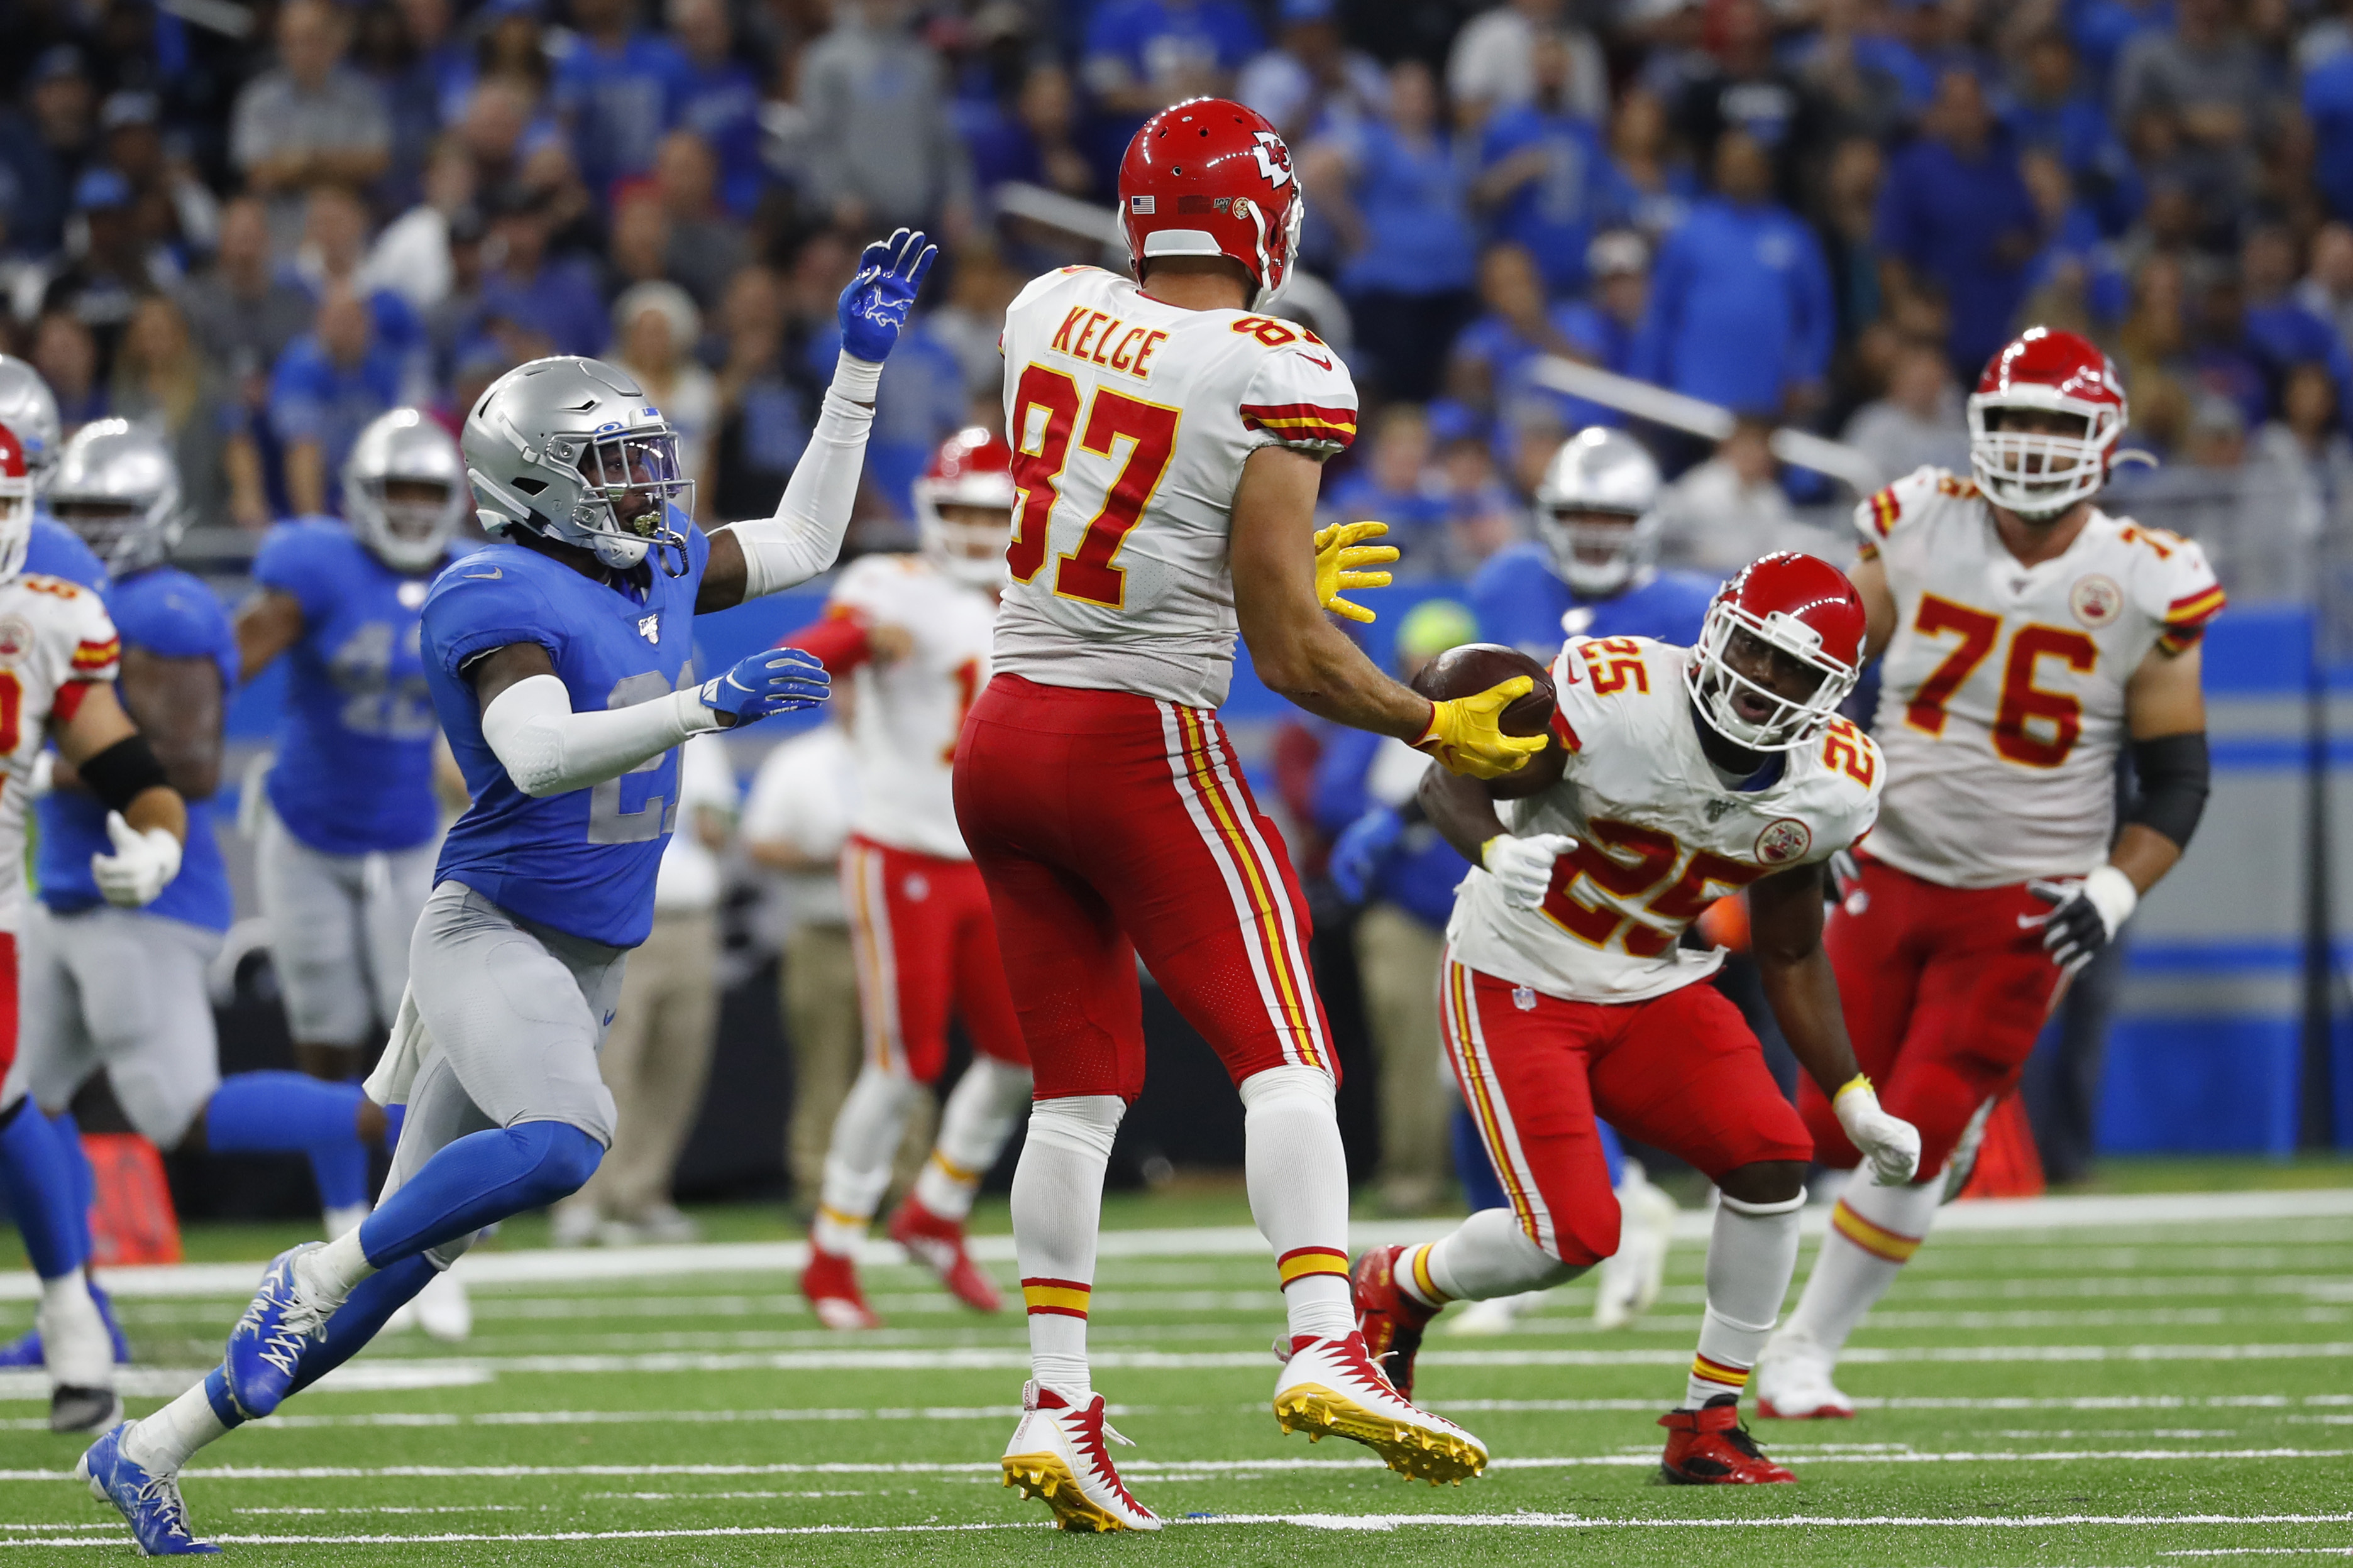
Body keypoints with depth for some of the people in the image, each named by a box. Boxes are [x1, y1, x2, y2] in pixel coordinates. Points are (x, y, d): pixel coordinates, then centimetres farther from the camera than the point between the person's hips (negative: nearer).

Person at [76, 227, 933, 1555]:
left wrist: (863, 362, 19)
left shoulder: (658, 564, 9)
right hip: (494, 931, -8)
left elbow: (803, 542, 24)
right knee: (565, 1141, -35)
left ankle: (152, 1450, 12)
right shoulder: (498, 598, -17)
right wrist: (707, 709, -39)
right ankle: (314, 1278, -14)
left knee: (422, 1241, 5)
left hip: (588, 964, 8)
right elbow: (540, 756, -31)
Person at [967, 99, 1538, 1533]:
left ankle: (1057, 1402, 6)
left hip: (1006, 731, 6)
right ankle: (1325, 1344, -21)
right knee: (1284, 1053, -5)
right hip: (1142, 742, -6)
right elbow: (1290, 657, -13)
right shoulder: (1271, 382, -13)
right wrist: (1436, 728, 1)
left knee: (1078, 1083, 11)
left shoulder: (1049, 316, 3)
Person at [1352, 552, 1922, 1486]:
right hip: (1518, 980, -6)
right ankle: (1395, 1289, 17)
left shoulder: (1828, 787, -6)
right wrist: (1496, 849, -39)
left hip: (1653, 989, 6)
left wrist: (1855, 1102, 6)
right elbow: (1452, 779, -17)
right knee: (1575, 1234, -16)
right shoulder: (1612, 697, -25)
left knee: (1771, 1160, -14)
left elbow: (1790, 955, 8)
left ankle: (1707, 1426, 1)